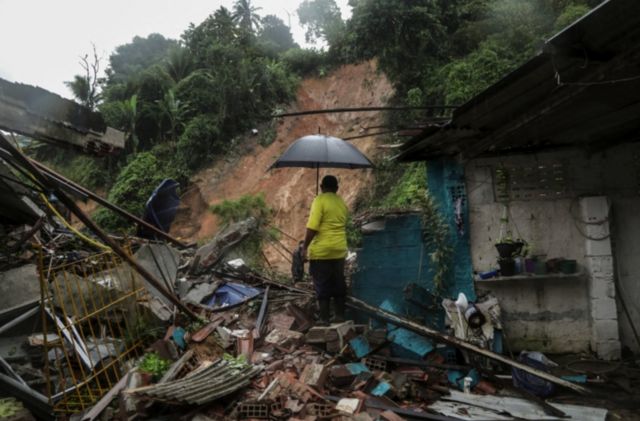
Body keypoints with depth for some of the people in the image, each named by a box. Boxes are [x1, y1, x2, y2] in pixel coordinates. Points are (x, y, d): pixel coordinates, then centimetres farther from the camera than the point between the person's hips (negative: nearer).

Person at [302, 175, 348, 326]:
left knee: (322, 286, 2)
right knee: (338, 283, 15)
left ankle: (324, 319, 6)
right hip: (339, 249, 6)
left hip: (321, 250, -6)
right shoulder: (342, 202, 9)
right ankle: (339, 315, 22)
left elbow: (312, 227, -17)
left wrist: (305, 246, -11)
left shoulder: (320, 200, -10)